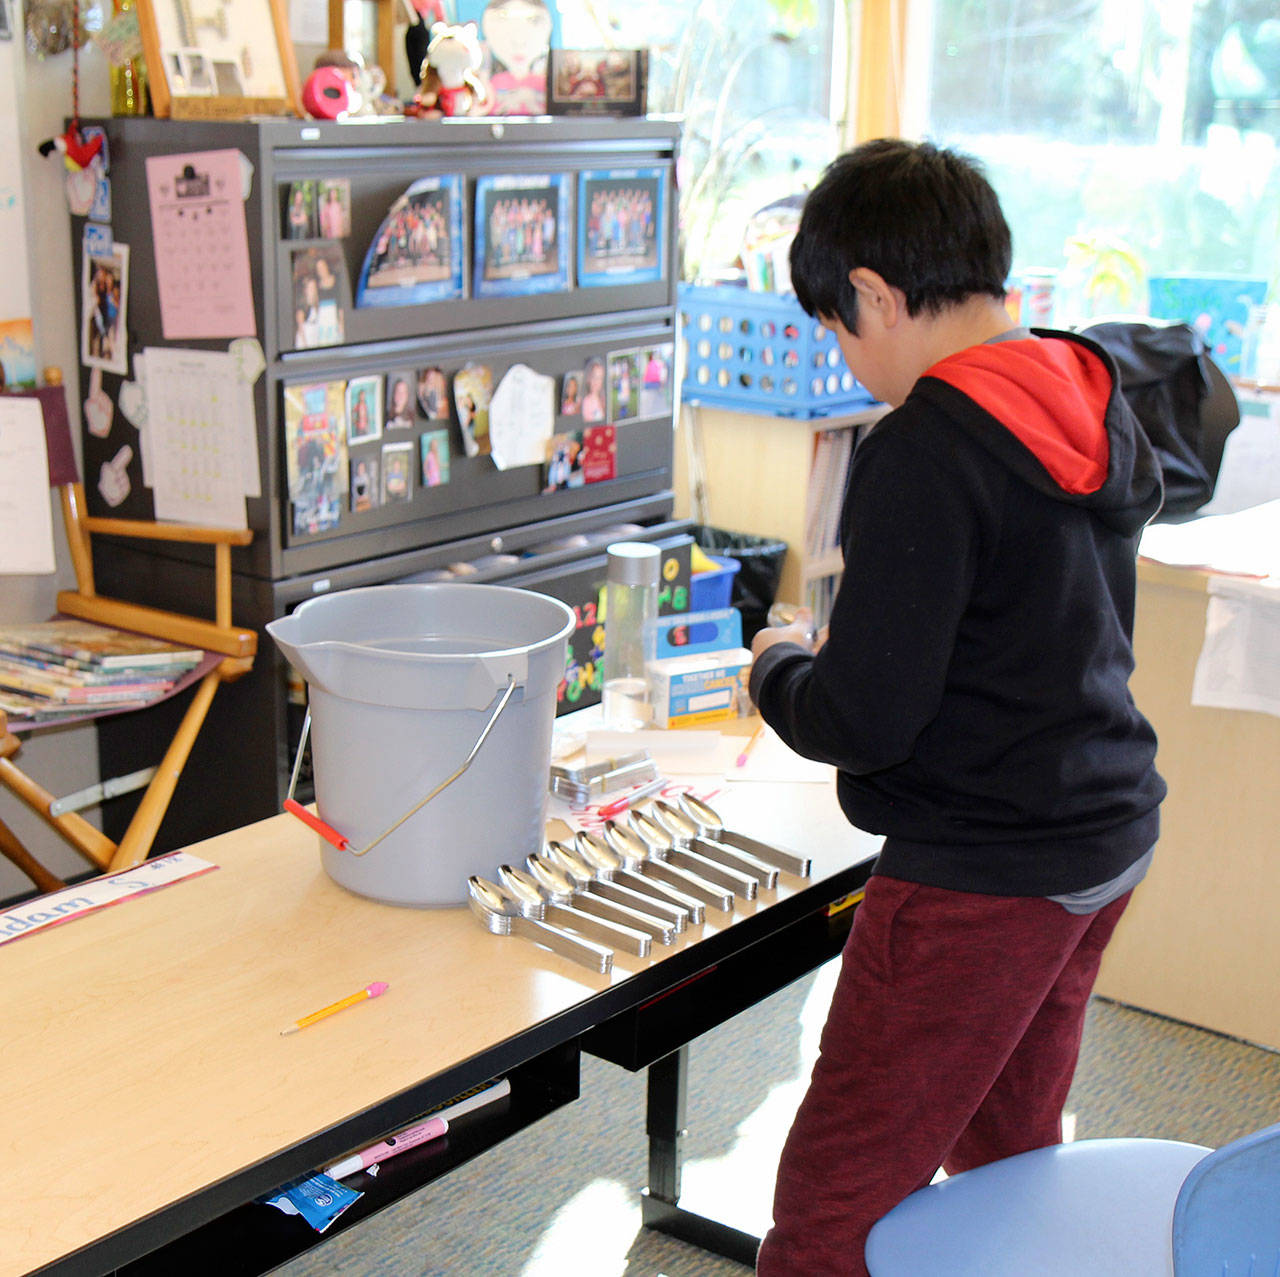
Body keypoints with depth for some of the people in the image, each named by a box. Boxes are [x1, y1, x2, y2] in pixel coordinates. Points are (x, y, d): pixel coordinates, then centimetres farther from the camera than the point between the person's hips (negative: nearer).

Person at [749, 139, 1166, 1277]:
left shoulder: (924, 449, -21)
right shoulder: (1100, 410, 6)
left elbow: (863, 721, -22)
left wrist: (777, 669, -1)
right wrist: (838, 653, 16)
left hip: (982, 876, -9)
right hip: (1111, 839, 9)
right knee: (1009, 1159, 23)